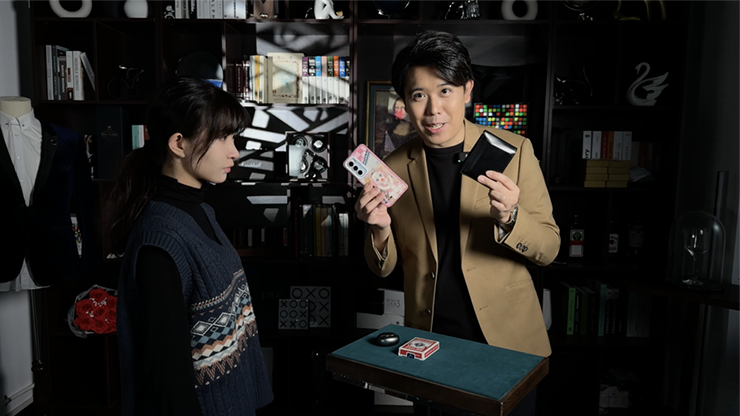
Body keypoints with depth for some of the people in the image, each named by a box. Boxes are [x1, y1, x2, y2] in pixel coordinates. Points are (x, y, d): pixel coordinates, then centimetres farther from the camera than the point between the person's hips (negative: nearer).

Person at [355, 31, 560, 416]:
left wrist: (508, 218, -27)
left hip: (507, 340, -1)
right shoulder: (393, 168, -4)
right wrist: (380, 230, -20)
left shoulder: (513, 150, -9)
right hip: (428, 344, 2)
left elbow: (549, 248, -6)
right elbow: (383, 268, 3)